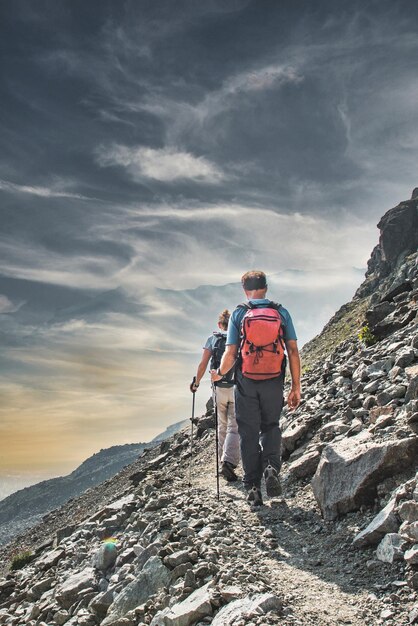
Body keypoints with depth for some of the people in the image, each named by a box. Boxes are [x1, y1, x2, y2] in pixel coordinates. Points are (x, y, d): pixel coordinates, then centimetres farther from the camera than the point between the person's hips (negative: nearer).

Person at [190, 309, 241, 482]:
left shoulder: (212, 339, 4)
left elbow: (203, 364, -1)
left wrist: (196, 383, 11)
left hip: (219, 388, 2)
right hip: (238, 388, -2)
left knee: (222, 427, 17)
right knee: (234, 428, -1)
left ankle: (223, 461, 22)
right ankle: (229, 462, -17)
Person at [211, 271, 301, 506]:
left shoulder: (238, 314, -1)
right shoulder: (282, 313, 2)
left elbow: (231, 354, -6)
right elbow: (293, 351, -3)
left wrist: (219, 374, 14)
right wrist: (296, 386, 3)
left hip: (246, 382, -1)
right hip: (274, 382, 1)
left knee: (249, 433, 10)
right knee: (271, 426, 21)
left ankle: (253, 487, 10)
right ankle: (271, 467, -3)